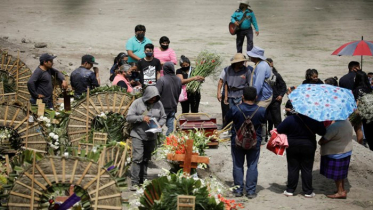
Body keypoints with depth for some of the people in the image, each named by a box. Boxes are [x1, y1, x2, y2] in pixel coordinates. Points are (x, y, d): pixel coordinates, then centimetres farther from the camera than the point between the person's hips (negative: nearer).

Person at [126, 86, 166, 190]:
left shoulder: (158, 104, 4)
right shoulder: (137, 103, -7)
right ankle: (134, 182, -10)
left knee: (146, 159, 12)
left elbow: (163, 118, 12)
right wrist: (141, 118, -22)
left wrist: (159, 125, -9)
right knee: (137, 158, -12)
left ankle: (143, 180, 22)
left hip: (151, 137, 4)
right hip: (138, 136, -4)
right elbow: (128, 117, -9)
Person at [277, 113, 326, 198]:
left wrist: (289, 132, 8)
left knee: (292, 168, 10)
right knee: (307, 169, 8)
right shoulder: (315, 120, -12)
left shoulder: (290, 119, -16)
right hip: (309, 146, 1)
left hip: (292, 146, 0)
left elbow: (279, 130, -10)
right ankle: (308, 191, 12)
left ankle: (290, 190, 14)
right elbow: (322, 132, -1)